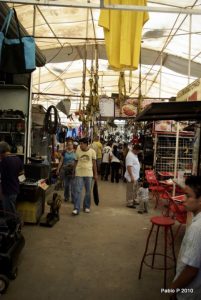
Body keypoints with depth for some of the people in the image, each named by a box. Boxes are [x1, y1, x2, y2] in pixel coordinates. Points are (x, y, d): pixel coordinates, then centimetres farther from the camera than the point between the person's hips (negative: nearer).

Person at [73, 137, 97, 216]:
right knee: (78, 191, -4)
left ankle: (86, 207, 26)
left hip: (89, 174, 0)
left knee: (88, 191, 10)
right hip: (79, 174, 0)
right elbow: (76, 162, 7)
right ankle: (76, 209, -2)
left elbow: (94, 163, 3)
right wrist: (74, 172, 7)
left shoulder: (92, 151, -3)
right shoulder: (78, 151, 0)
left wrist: (95, 174, 4)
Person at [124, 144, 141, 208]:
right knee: (130, 191, -1)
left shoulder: (134, 154, 10)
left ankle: (133, 200, 32)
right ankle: (129, 203, 8)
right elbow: (129, 167, -27)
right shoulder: (130, 156, -22)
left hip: (136, 176, 10)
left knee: (135, 190, 19)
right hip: (132, 177, -10)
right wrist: (132, 177, -28)